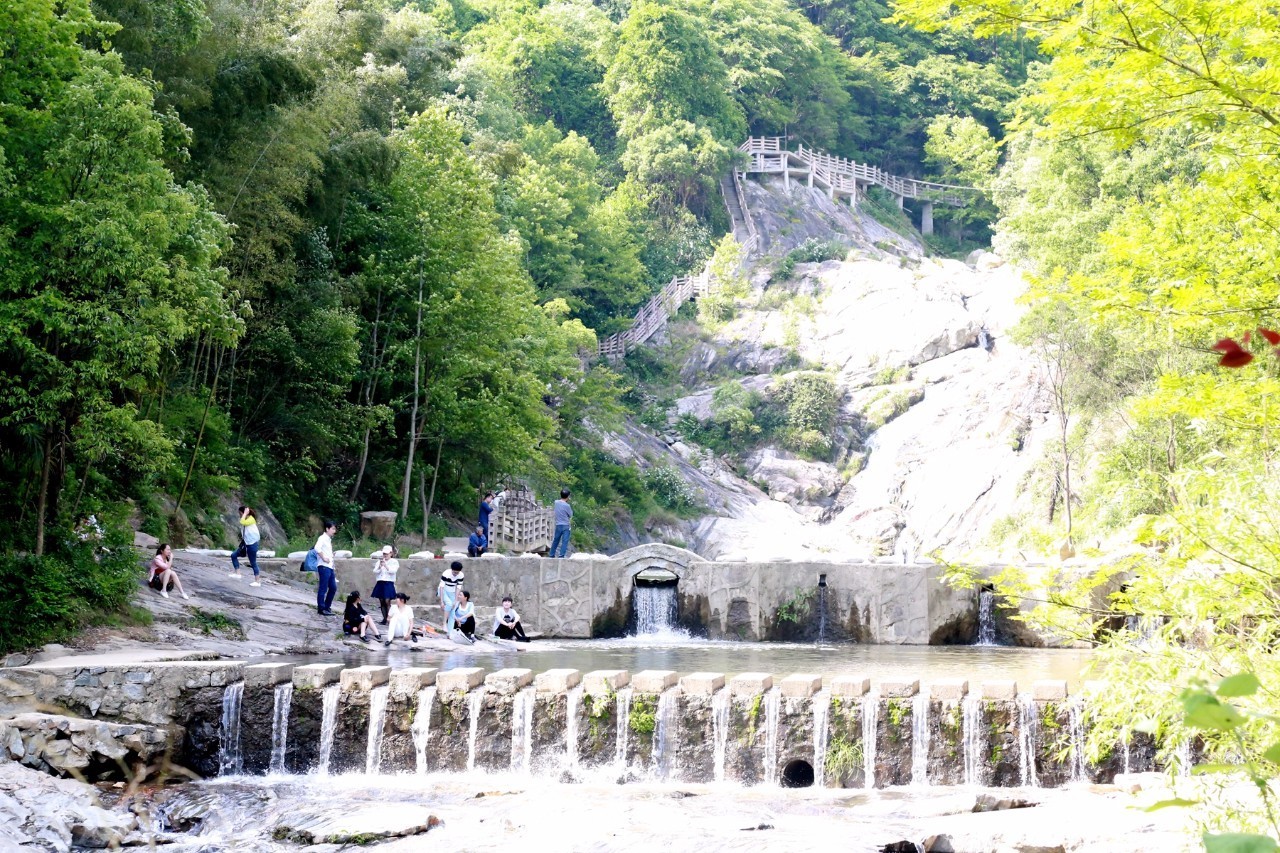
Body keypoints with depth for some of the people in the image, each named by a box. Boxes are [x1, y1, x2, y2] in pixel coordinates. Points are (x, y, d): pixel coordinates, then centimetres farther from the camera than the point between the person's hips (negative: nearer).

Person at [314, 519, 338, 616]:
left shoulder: (329, 539, 20)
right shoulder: (322, 538, -8)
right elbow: (317, 548, -25)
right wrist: (323, 558, -21)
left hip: (329, 567, 9)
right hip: (323, 566, -9)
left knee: (333, 587, 10)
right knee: (323, 588, -6)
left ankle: (327, 607, 18)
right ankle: (321, 608, -2)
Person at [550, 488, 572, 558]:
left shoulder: (556, 502, 0)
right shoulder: (567, 506, -16)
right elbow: (571, 515, -5)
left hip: (558, 525, 6)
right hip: (565, 526, -6)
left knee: (556, 541, 18)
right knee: (564, 542, -3)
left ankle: (551, 555, 26)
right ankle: (561, 556, -10)